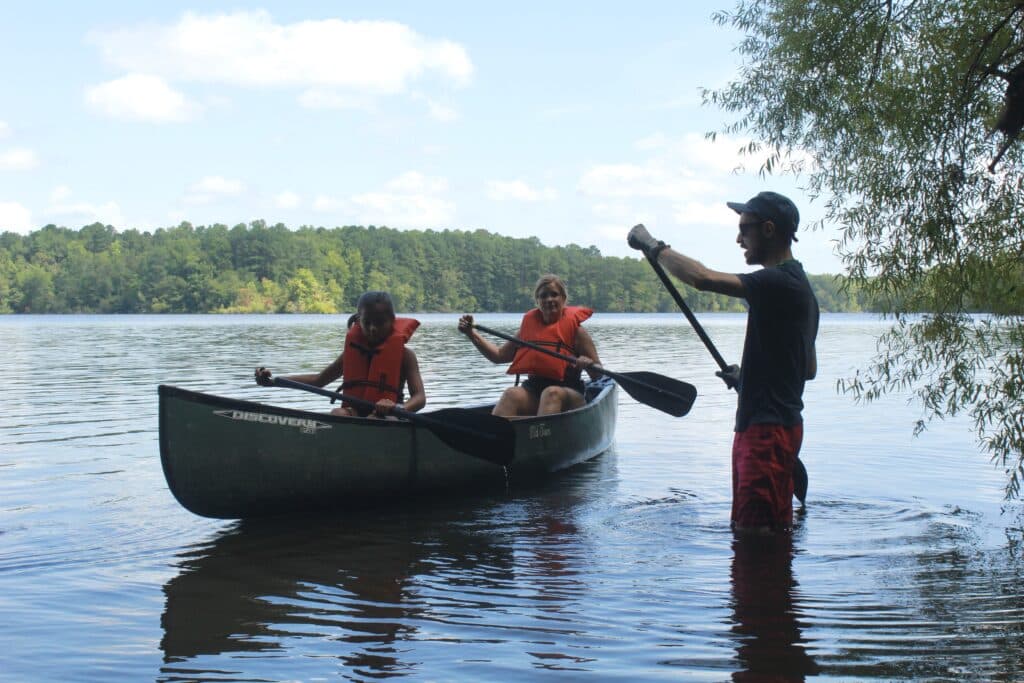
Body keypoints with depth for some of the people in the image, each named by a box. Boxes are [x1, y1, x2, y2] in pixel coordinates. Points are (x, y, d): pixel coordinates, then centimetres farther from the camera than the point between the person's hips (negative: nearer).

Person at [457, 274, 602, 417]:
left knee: (552, 393, -36)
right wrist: (471, 334, 10)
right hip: (533, 391, 3)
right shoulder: (530, 324, 12)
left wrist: (588, 364, -21)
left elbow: (599, 375, 2)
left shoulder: (575, 330, 1)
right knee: (511, 394, -28)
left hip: (569, 396, -3)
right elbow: (499, 355, 18)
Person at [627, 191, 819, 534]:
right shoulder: (796, 285, 18)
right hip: (760, 425, 11)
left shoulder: (779, 282, -16)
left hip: (767, 429, -11)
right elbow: (809, 368, 24)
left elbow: (704, 278, -27)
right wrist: (748, 374, 21)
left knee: (755, 530, -9)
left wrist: (653, 246, -13)